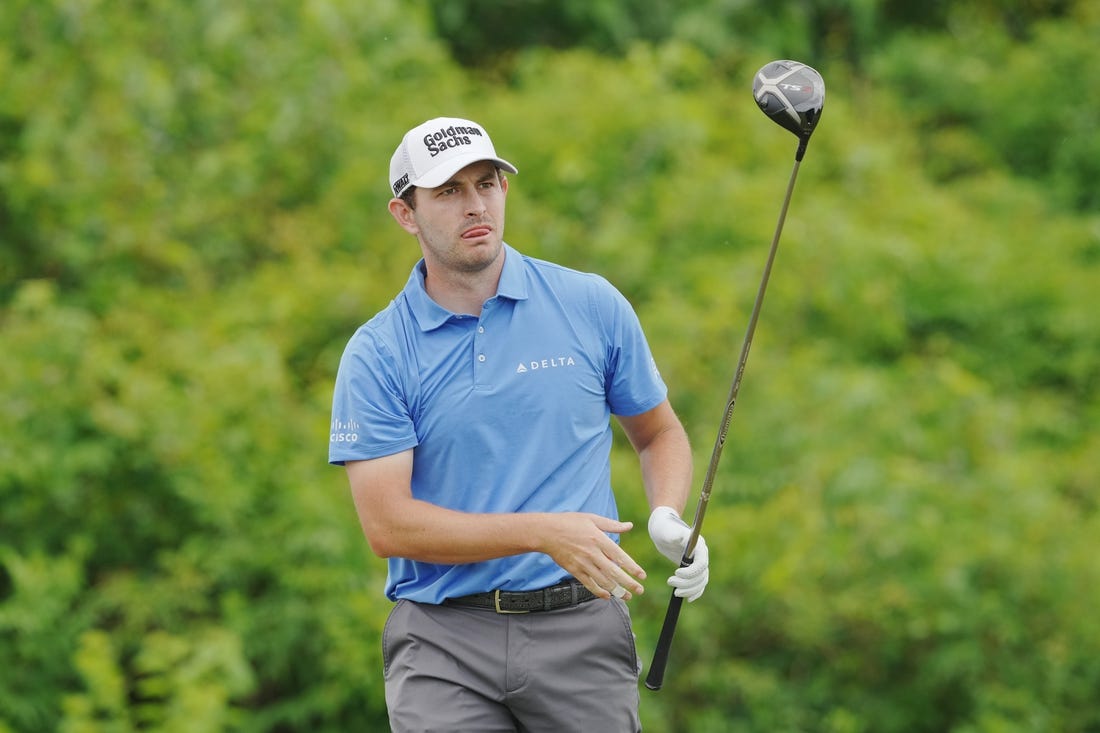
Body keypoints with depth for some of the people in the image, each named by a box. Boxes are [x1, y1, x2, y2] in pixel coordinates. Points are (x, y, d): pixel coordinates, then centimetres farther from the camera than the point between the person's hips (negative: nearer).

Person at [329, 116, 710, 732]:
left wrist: (667, 518, -5)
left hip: (581, 631, 1)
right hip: (444, 639, -1)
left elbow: (658, 432, 17)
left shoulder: (593, 306, 4)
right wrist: (544, 533, -17)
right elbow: (387, 524, -9)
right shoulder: (376, 356, -1)